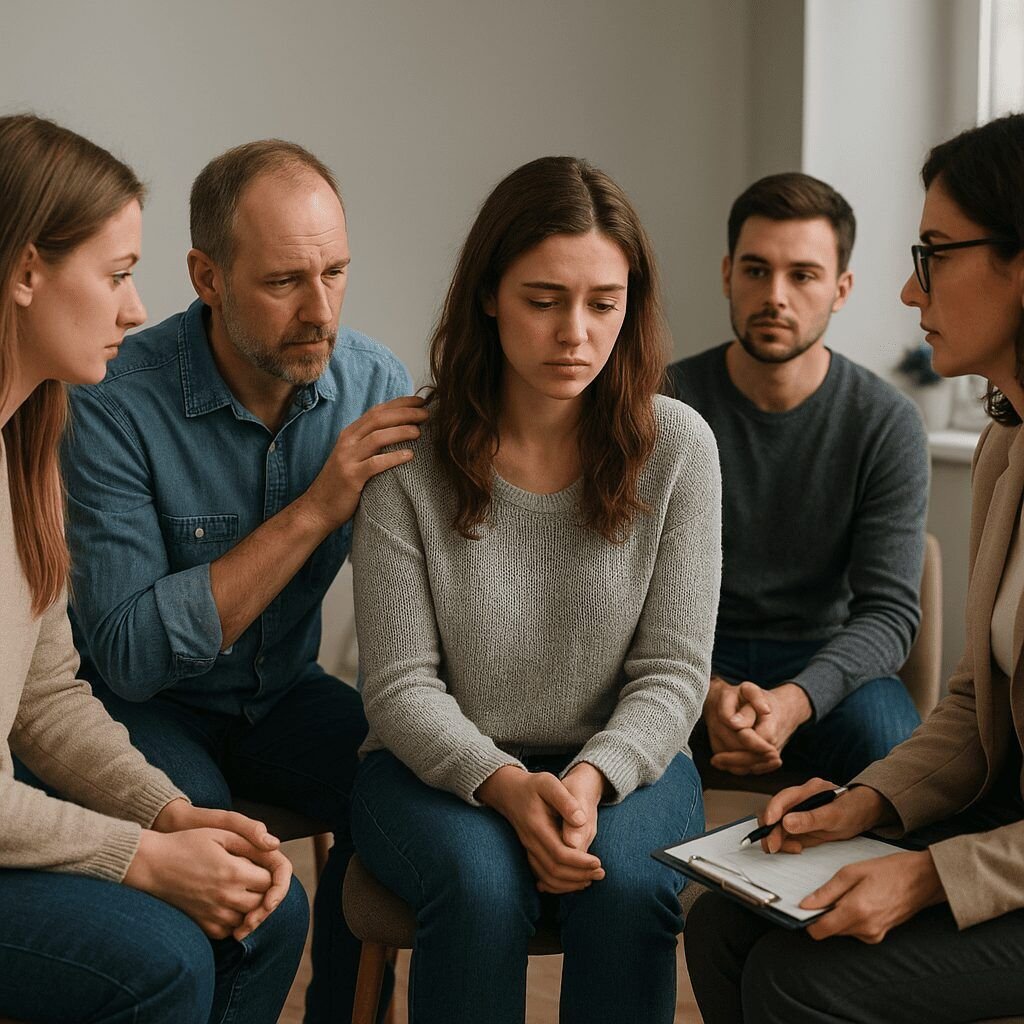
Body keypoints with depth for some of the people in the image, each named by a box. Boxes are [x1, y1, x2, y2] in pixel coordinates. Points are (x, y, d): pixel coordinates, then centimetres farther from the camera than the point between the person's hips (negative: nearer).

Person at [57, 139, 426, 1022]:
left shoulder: (375, 380, -9)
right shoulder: (115, 408, -22)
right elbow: (130, 655, -27)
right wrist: (314, 510, -30)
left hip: (284, 690, 4)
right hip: (147, 707, -4)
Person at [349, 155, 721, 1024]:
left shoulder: (677, 446, -5)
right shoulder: (410, 456, -9)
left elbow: (672, 672, -4)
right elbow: (401, 685, -8)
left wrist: (589, 780, -22)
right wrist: (507, 786, -25)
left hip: (621, 763, 1)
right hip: (445, 763, -1)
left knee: (627, 886, -29)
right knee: (481, 885, -31)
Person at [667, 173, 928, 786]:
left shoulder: (888, 424, -6)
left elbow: (889, 609, -11)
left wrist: (794, 701, -31)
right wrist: (709, 691, -28)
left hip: (827, 659, 1)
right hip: (694, 656, 0)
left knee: (892, 754, -31)